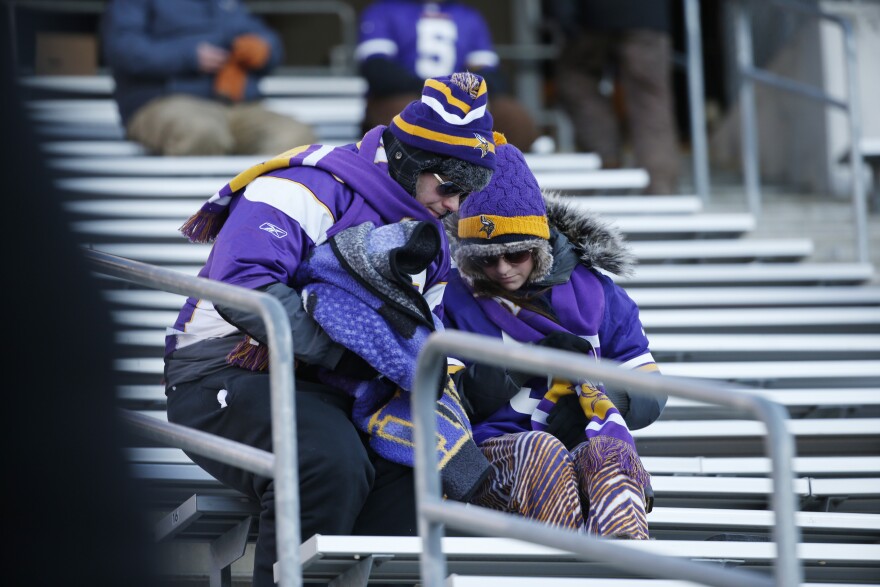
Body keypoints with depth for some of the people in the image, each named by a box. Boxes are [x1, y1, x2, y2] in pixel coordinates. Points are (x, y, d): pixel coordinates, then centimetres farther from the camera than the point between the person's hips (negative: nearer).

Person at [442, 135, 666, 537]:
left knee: (610, 452, -35)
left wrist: (594, 402, -10)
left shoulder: (593, 291, 15)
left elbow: (650, 395, 13)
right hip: (493, 453, -1)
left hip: (583, 447, 1)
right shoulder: (451, 300, 10)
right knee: (541, 450, -36)